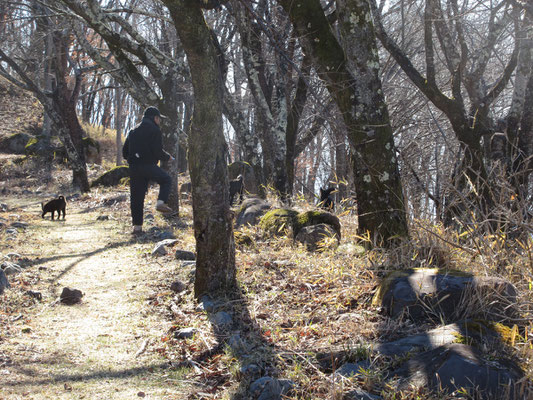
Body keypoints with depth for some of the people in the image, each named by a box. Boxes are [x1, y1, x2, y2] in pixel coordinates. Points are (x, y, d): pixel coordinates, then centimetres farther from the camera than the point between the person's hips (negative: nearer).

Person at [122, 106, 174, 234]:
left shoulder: (133, 131, 18)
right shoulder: (154, 130, -3)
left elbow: (125, 152, 17)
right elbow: (158, 151, -12)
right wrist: (168, 157, 7)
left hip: (134, 168, 6)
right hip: (148, 165, -6)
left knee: (136, 197, 9)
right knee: (166, 180, 19)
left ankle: (137, 226, 9)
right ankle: (161, 202, -3)